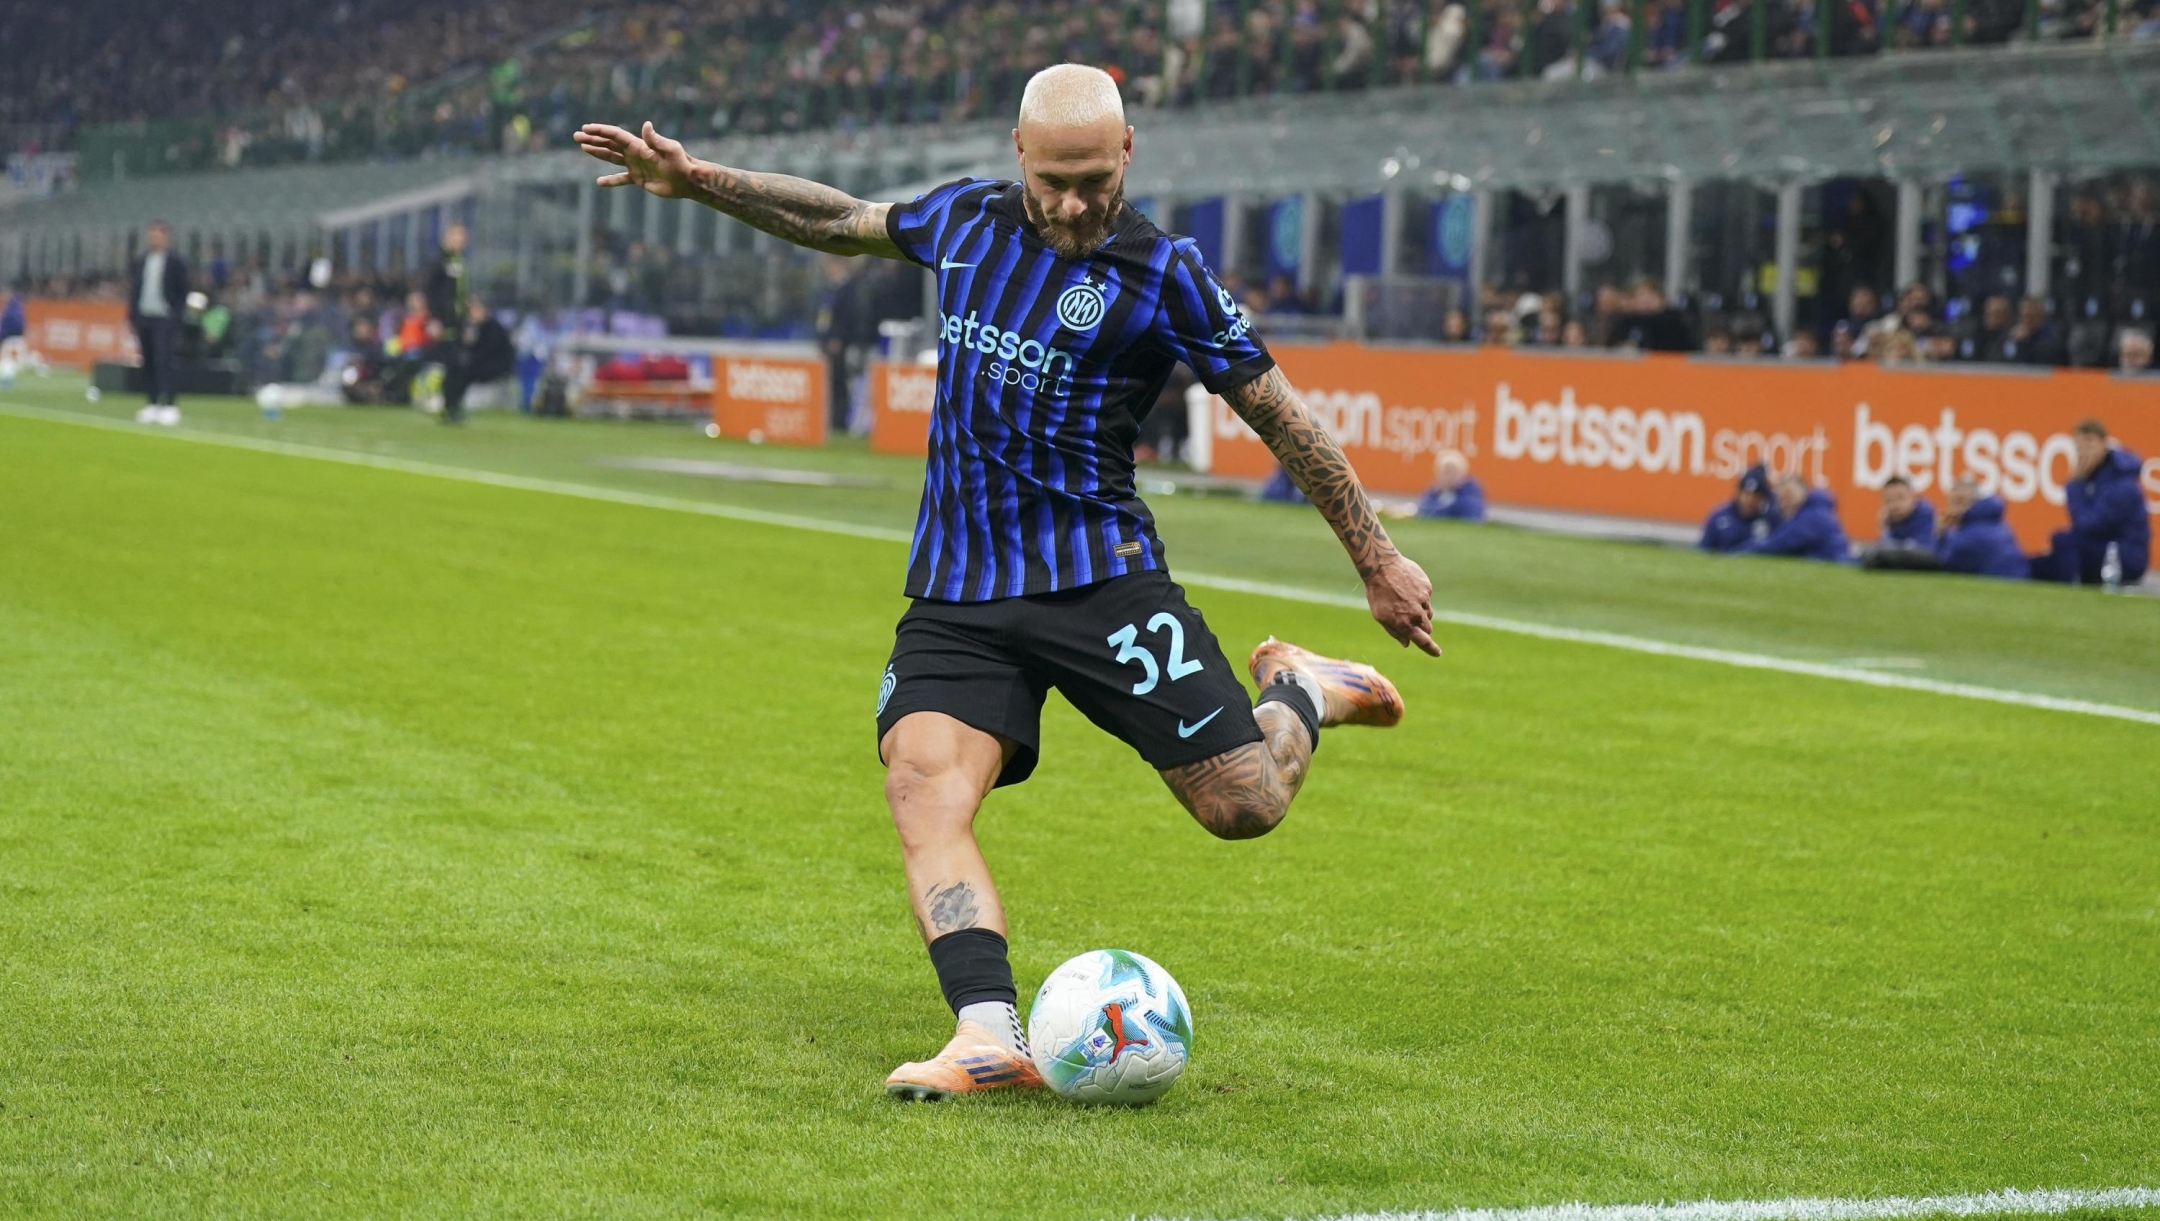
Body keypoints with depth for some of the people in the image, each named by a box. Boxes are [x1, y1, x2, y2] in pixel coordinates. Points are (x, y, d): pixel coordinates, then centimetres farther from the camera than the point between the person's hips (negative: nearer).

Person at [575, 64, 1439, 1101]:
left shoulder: (1163, 276, -6)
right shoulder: (967, 217, 8)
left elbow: (1279, 416, 1)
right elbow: (842, 221, 27)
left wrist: (1378, 563, 4)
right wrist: (694, 181, 21)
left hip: (1099, 580, -3)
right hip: (955, 596, 4)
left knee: (1243, 806, -5)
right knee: (920, 784, -22)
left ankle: (1299, 693, 30)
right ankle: (989, 1037, -32)